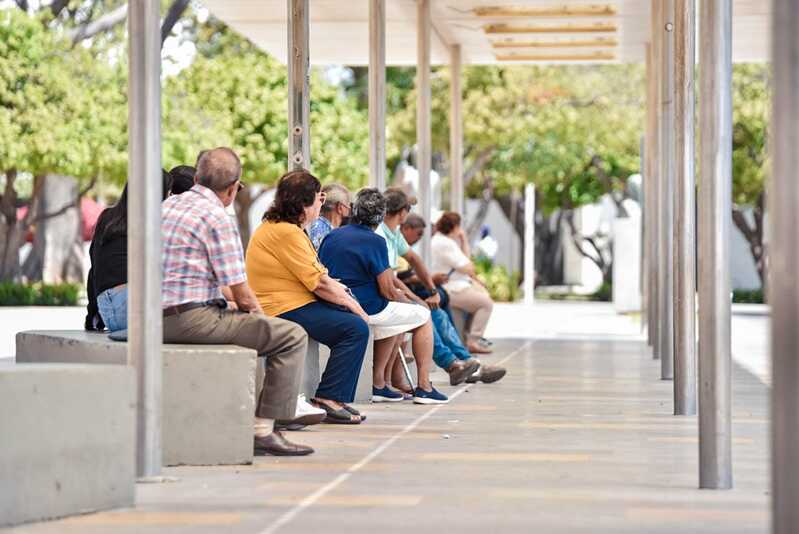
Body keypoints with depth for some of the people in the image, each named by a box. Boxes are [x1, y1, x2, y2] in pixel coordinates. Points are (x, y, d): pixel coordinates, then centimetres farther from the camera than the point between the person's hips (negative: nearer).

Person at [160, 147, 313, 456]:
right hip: (191, 318, -9)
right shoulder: (218, 218, -12)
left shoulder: (167, 206, 14)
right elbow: (242, 295, -12)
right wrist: (259, 316, 11)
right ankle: (263, 430, -8)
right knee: (292, 337, -7)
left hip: (160, 318, 10)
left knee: (246, 324, 33)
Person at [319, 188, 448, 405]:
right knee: (423, 316, 13)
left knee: (394, 319, 32)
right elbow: (388, 291, -13)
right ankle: (424, 388, 11)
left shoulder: (331, 237, 6)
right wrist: (408, 303, 8)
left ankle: (378, 383, 25)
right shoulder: (375, 242, -14)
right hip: (367, 310, -7)